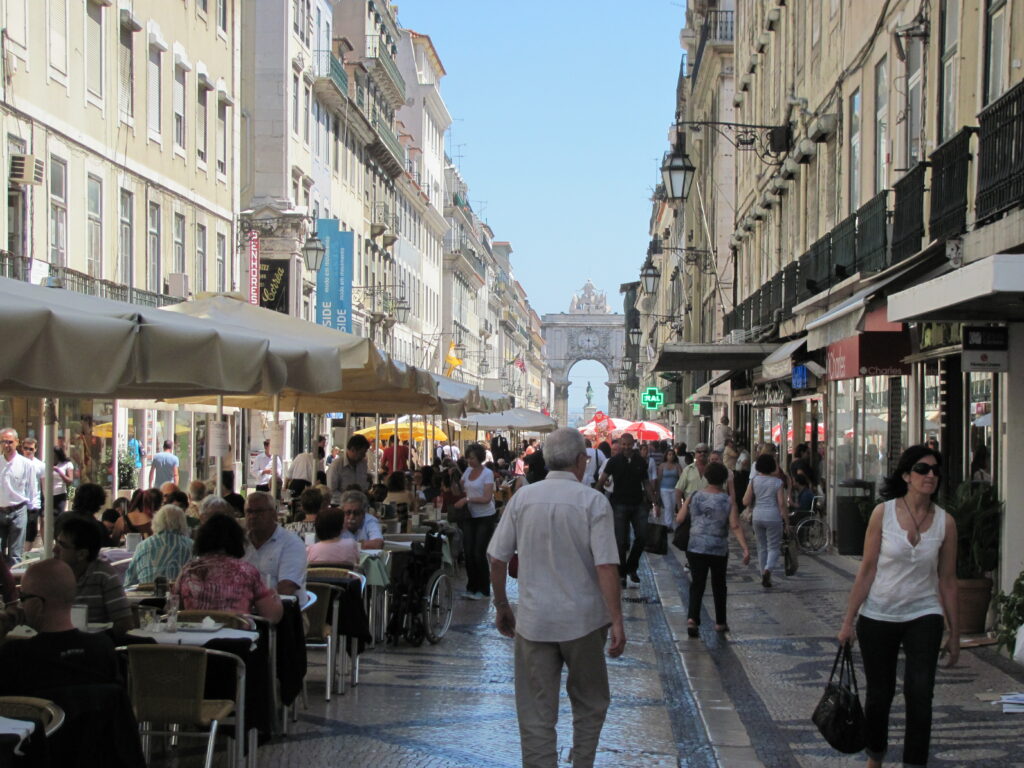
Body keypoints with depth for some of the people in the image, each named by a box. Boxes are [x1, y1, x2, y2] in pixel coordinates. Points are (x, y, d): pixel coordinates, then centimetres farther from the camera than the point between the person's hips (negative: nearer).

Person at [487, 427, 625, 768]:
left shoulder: (523, 498, 0)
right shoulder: (593, 501, -9)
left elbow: (497, 560, 1)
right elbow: (606, 567, -15)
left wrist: (501, 606, 14)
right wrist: (617, 621, -11)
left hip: (533, 621, 2)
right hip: (582, 620, -1)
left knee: (536, 715, 6)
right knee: (589, 704, 20)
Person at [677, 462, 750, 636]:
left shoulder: (694, 497, 0)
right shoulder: (728, 500, -5)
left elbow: (679, 519, 0)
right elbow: (735, 526, -14)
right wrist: (745, 549, -15)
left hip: (695, 548, 1)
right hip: (719, 550, -1)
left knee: (697, 584, 3)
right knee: (719, 585, 15)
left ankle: (692, 618, -18)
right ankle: (720, 622, 24)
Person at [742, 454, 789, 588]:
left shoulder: (754, 480, 0)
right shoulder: (777, 482, -6)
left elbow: (746, 502, -2)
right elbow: (781, 504, -9)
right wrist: (786, 522, -2)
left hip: (758, 516, 3)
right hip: (773, 517, -3)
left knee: (762, 547, 15)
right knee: (774, 547, 3)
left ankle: (764, 576, 17)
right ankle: (768, 569, -22)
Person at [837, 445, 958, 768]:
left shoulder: (945, 522, -3)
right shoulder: (883, 513, -8)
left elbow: (947, 580, 3)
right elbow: (867, 570, -4)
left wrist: (955, 633, 6)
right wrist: (848, 620, -4)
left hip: (923, 617, 1)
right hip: (878, 616, 0)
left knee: (919, 694, -12)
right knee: (879, 694, 11)